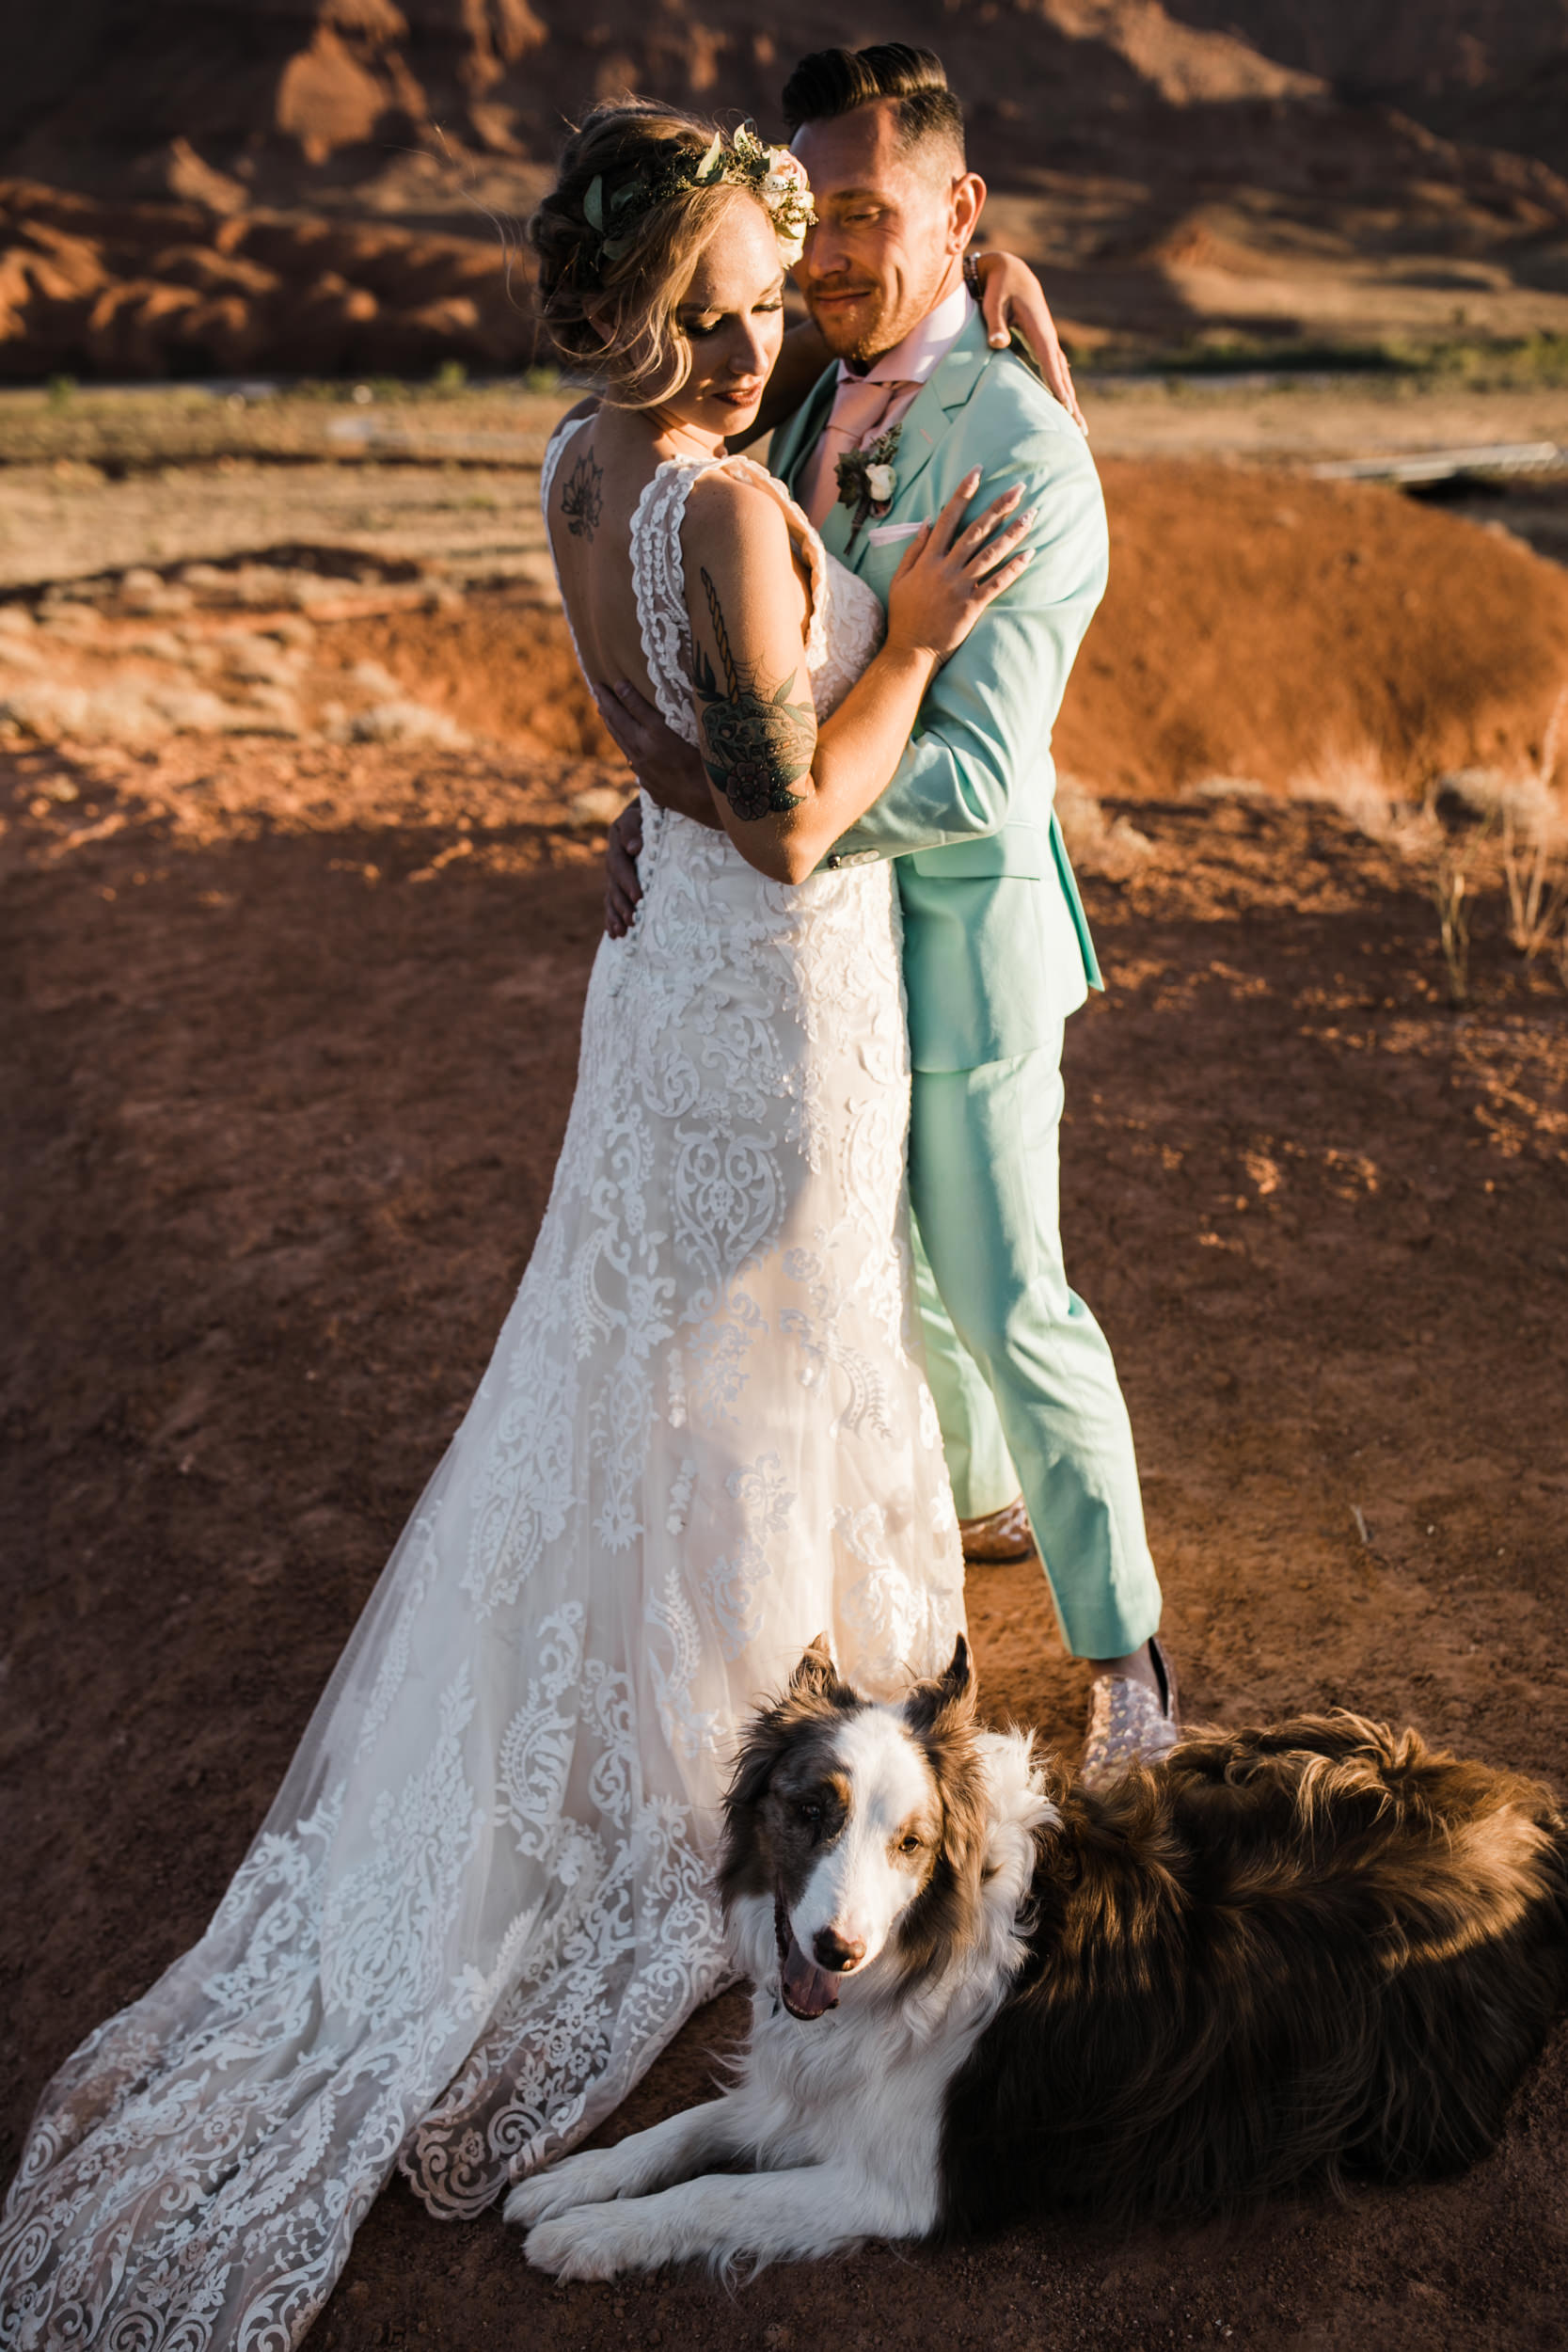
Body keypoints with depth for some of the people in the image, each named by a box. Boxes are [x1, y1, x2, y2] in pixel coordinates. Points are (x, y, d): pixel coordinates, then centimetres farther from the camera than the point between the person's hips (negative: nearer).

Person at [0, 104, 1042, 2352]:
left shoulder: (581, 464, 2)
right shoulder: (726, 511, -25)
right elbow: (794, 827, -26)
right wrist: (917, 634, -15)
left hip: (667, 961, 8)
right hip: (775, 992, -8)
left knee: (636, 1363, 22)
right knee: (736, 1377, 8)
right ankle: (712, 1760, 29)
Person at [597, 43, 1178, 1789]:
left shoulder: (1027, 451, -22)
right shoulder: (815, 414, 4)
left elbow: (978, 776, -29)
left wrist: (718, 794, -30)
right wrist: (652, 806, -9)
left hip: (959, 934, -8)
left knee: (1004, 1296, 1)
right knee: (895, 1249, 22)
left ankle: (1118, 1630, 22)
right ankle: (975, 1490, 47)